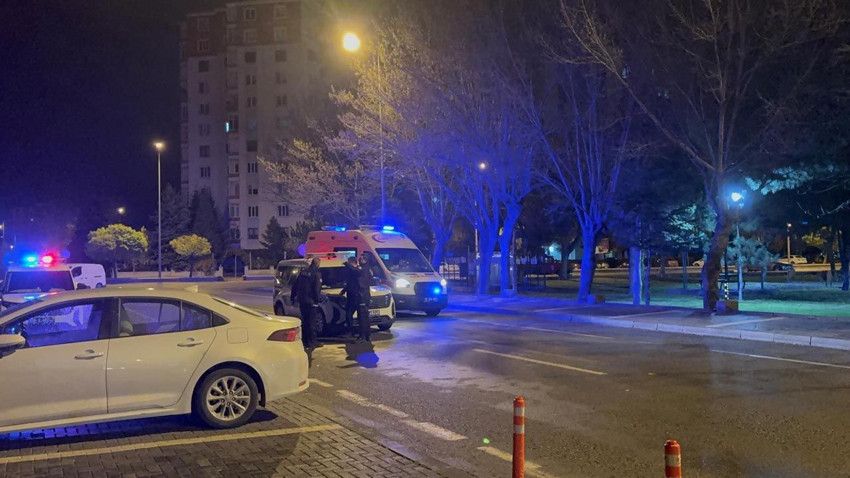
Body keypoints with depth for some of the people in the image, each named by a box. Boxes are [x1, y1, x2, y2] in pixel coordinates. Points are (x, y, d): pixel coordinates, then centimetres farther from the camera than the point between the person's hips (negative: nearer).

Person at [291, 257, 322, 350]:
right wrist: (317, 299, -9)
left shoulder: (302, 272, 8)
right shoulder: (316, 274, -11)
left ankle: (305, 341, 20)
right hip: (311, 301, -6)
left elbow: (295, 286, 12)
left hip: (301, 301, 6)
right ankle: (312, 342, 1)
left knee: (304, 321, 15)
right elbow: (317, 289, -17)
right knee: (311, 322, 0)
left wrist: (292, 297, 18)